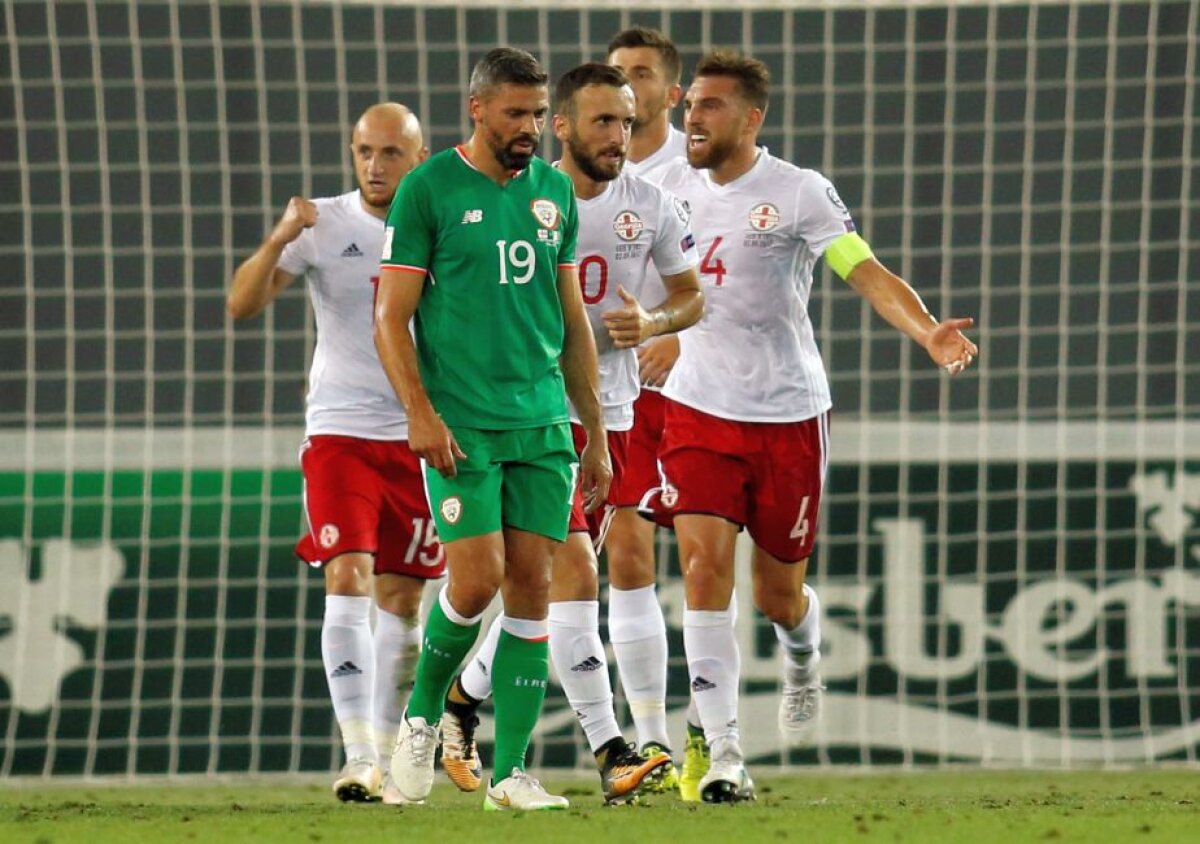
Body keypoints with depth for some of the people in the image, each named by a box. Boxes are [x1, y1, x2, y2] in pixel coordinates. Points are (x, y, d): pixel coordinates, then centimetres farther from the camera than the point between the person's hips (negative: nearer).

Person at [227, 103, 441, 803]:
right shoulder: (324, 226, -3)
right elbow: (243, 305, -10)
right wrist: (279, 241, -26)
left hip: (422, 436, 2)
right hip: (341, 430, -2)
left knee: (403, 599, 6)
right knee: (348, 580, -16)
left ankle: (387, 755, 16)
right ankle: (358, 756, -19)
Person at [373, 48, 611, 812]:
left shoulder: (554, 191, 12)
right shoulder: (429, 190, -3)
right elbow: (392, 317, -4)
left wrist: (597, 433, 16)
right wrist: (420, 413, -16)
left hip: (544, 422, 5)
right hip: (462, 426, -5)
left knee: (532, 590, 0)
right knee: (477, 583, -12)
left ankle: (511, 772, 3)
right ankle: (421, 720, 14)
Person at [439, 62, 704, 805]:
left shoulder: (651, 208, 3)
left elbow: (695, 295, 13)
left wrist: (654, 322, -7)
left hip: (610, 412, 5)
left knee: (547, 585, 10)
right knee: (574, 570, -18)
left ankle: (465, 699, 32)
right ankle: (610, 752, -21)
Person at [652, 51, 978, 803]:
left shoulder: (799, 193, -10)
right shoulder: (673, 189, 3)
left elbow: (868, 274, -19)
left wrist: (927, 332, -34)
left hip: (789, 416, -2)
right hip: (698, 410, 2)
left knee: (780, 596, 7)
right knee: (705, 565, -16)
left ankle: (804, 658, 47)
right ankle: (724, 754, -14)